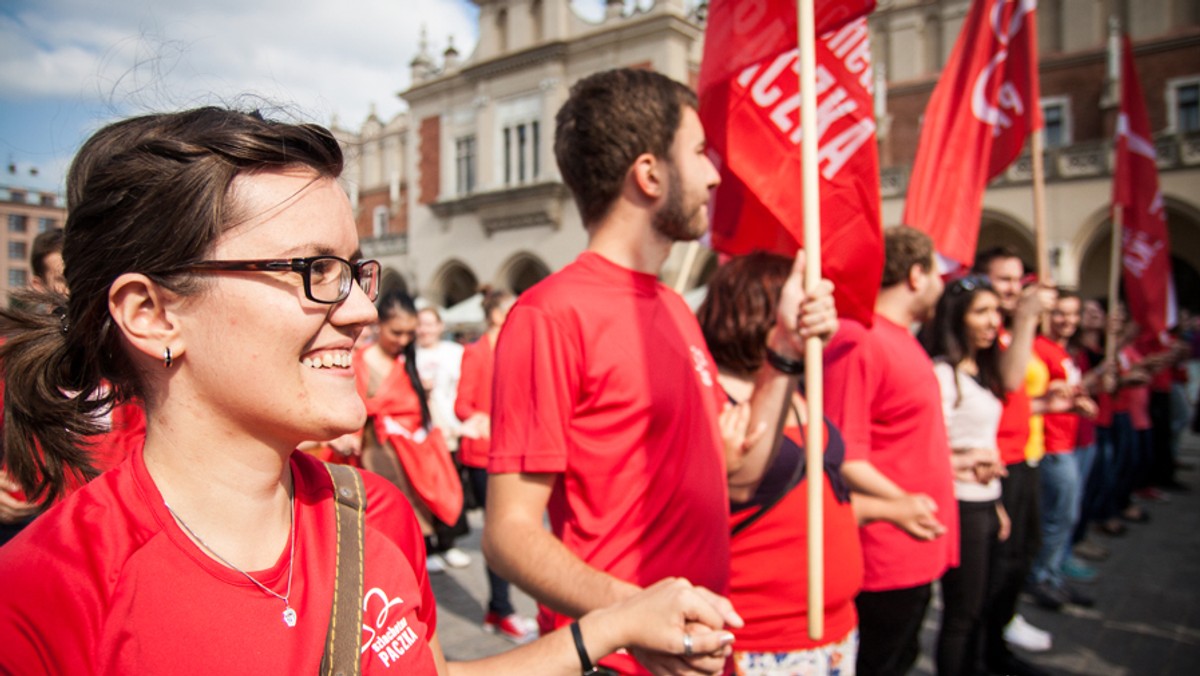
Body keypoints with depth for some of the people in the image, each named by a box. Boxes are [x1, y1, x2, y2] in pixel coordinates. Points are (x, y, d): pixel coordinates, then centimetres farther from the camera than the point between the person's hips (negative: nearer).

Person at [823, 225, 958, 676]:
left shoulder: (903, 339, 11)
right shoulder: (859, 340, -20)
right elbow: (842, 455, -26)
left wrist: (958, 462, 30)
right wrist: (897, 501, -38)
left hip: (919, 553, 10)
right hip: (885, 556, -10)